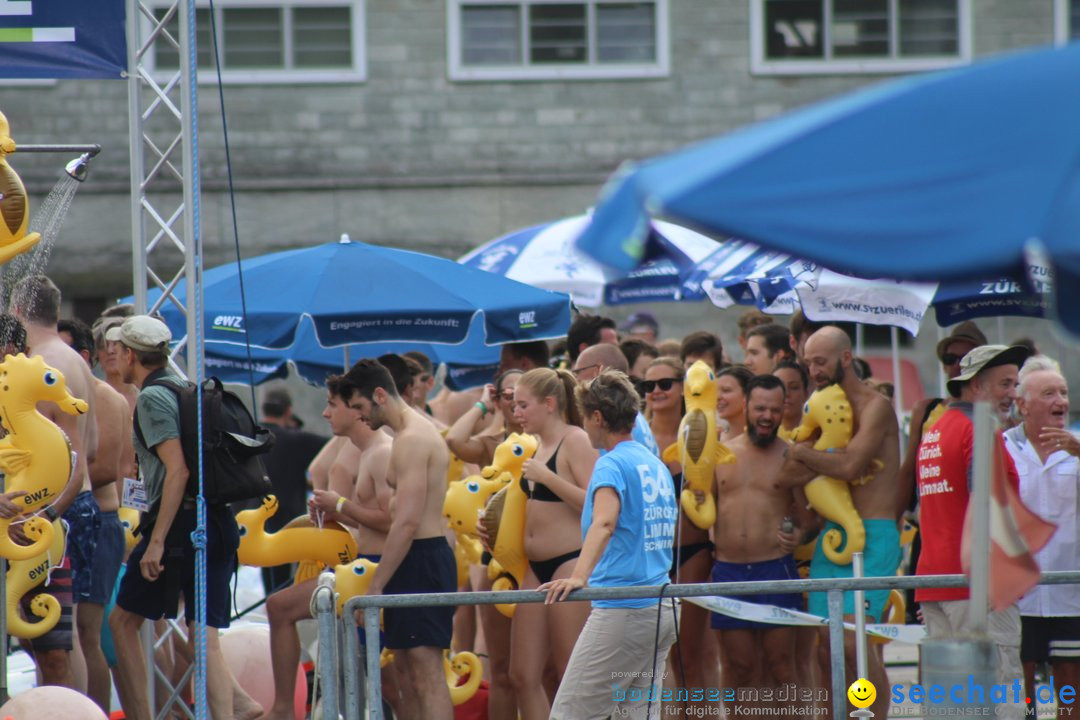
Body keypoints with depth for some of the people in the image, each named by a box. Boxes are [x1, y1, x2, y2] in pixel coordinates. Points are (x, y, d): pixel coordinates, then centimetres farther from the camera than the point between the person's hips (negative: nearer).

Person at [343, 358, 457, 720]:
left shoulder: (412, 439, -16)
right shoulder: (418, 431, 18)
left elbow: (408, 523, -22)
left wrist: (376, 585, -20)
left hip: (421, 559, -11)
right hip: (424, 558, 11)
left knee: (426, 673, -15)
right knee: (406, 669, 13)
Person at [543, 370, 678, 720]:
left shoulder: (612, 464, -10)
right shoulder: (657, 465, 16)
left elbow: (604, 523, -29)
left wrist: (579, 576, -43)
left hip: (622, 610, -9)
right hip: (663, 609, 9)